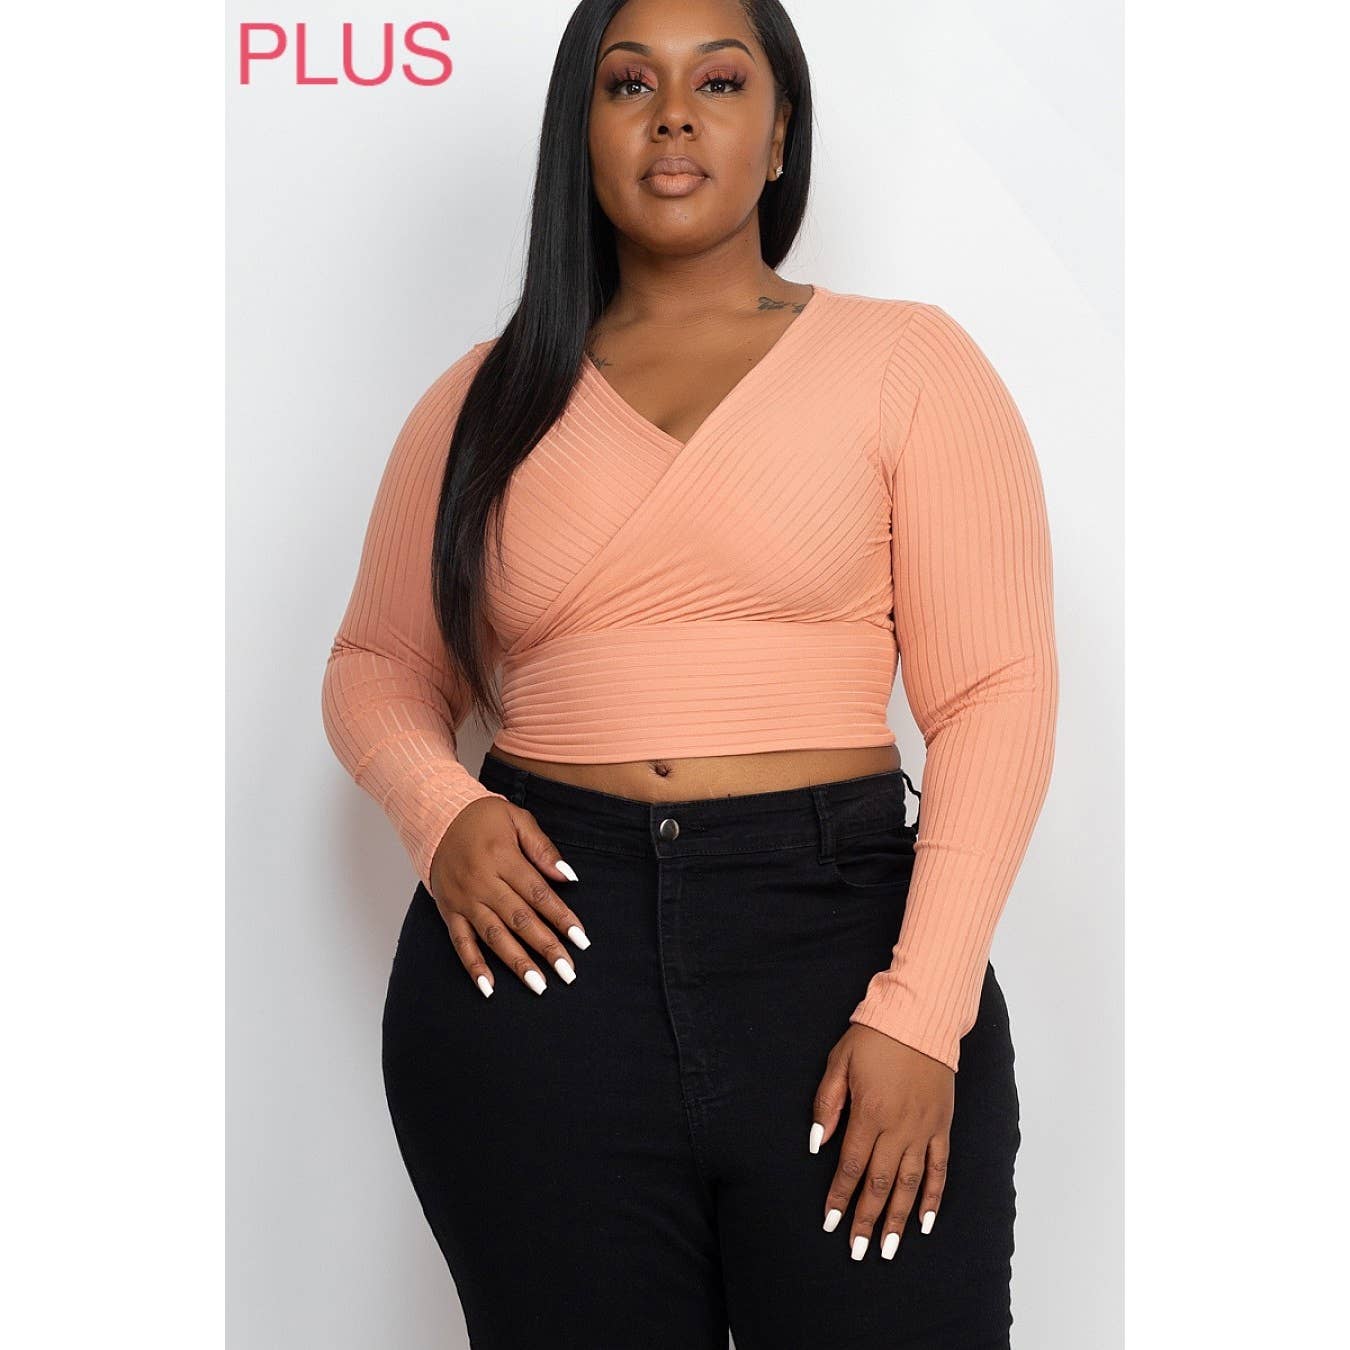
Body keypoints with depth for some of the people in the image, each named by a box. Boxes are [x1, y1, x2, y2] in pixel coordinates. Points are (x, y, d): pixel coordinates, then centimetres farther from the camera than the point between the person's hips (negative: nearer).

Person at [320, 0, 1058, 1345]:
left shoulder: (905, 360, 3)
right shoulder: (486, 399, 12)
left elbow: (996, 691, -3)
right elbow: (376, 668, 19)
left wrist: (922, 1013, -13)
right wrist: (439, 810, -4)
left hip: (840, 934, -2)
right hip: (538, 951, 2)